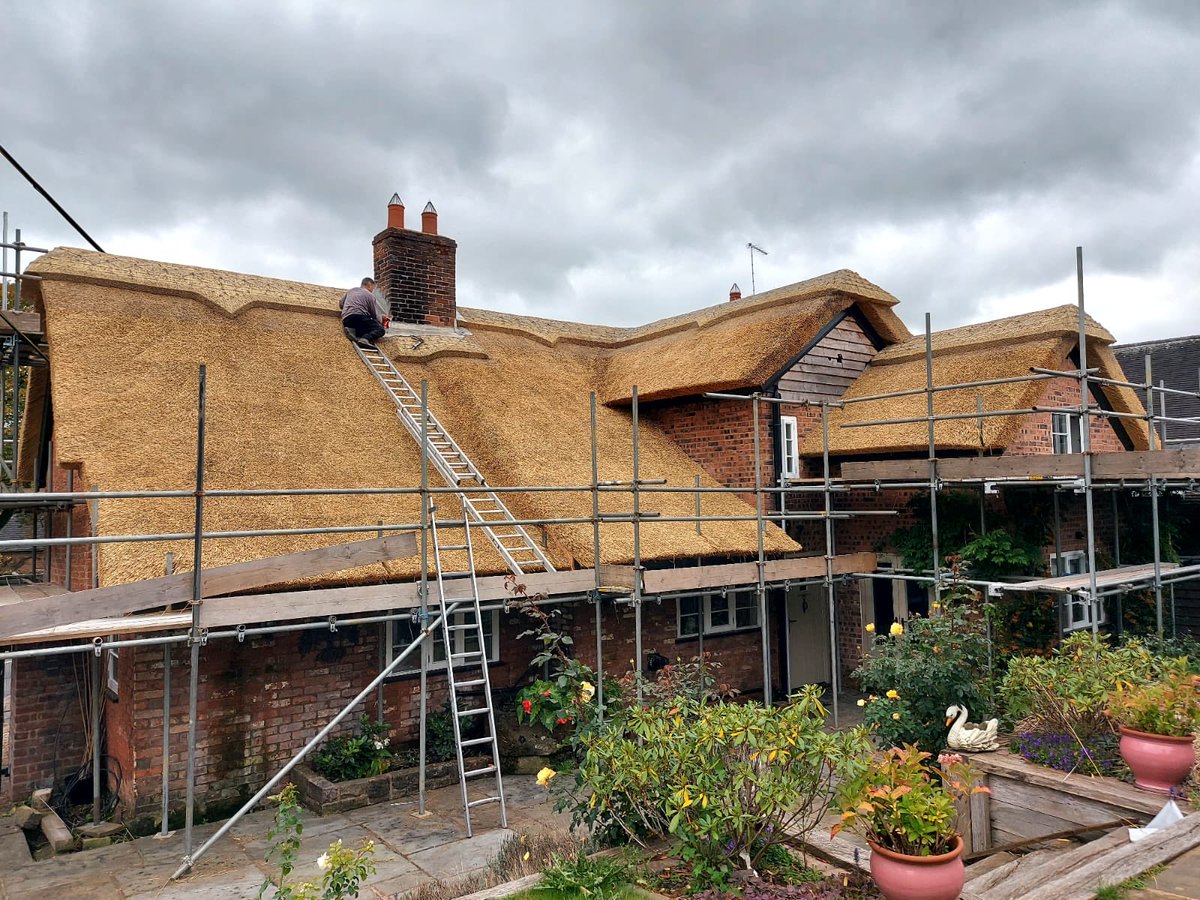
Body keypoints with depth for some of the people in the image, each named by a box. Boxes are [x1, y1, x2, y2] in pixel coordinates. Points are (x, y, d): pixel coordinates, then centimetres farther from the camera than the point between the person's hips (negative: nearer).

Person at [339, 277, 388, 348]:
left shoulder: (350, 290, 29)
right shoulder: (370, 295, 12)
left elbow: (340, 305, 36)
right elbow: (375, 316, 10)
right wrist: (381, 319, 31)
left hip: (346, 320, 6)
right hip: (359, 316, -6)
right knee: (380, 330, -6)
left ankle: (352, 331, -15)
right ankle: (365, 339, -36)